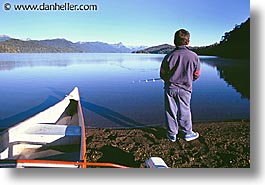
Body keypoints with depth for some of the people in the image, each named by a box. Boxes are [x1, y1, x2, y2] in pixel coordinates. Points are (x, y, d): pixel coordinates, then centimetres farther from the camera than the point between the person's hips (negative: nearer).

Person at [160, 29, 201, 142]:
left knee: (171, 111, 11)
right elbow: (197, 74, 2)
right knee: (184, 111, 14)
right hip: (185, 89, 1)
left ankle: (172, 134, 23)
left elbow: (162, 74, -2)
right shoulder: (193, 56, -9)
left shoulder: (169, 56, -11)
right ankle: (188, 133, 29)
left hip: (170, 88, 0)